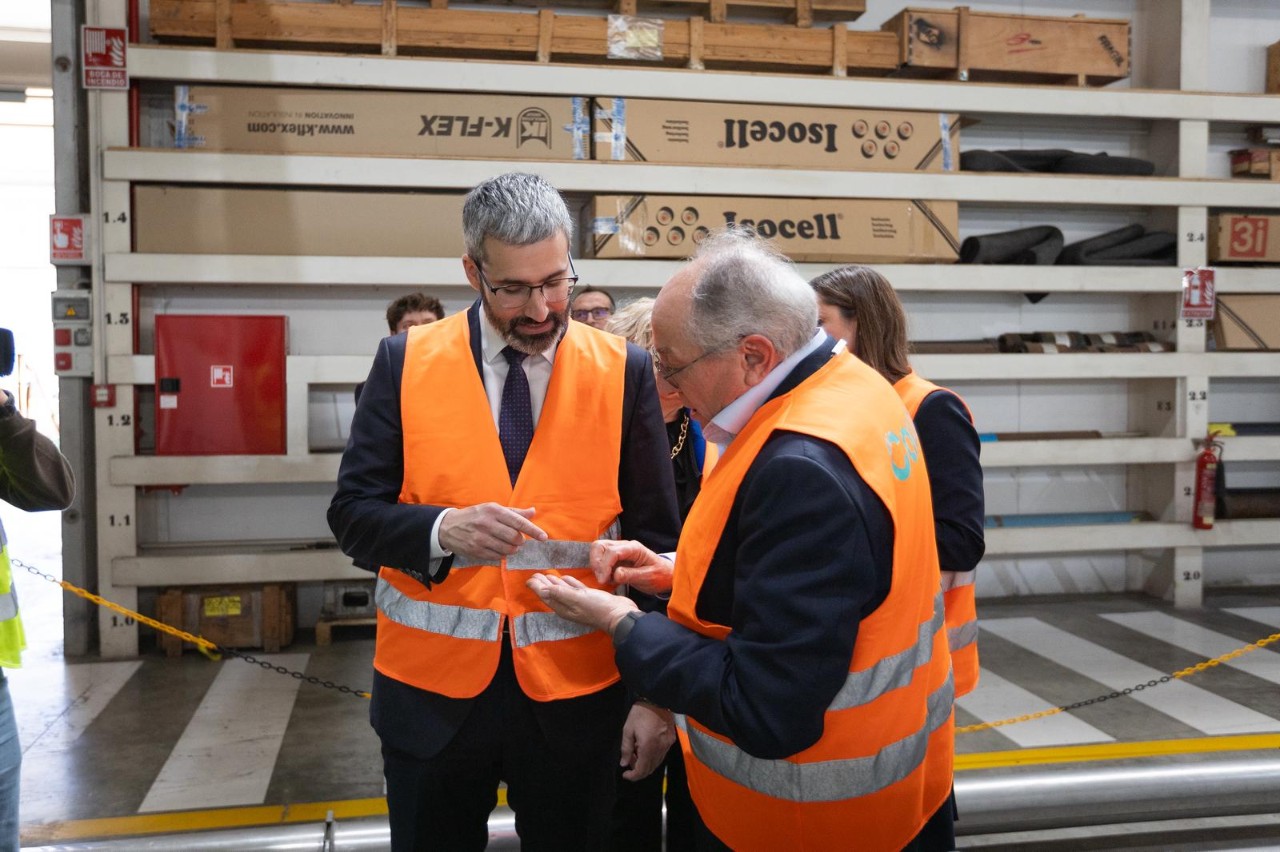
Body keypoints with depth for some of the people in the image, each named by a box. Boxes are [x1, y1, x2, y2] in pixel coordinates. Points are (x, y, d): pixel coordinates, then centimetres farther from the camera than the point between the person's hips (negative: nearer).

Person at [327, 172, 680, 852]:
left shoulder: (624, 372, -4)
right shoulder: (406, 362, -3)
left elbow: (654, 540, -2)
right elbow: (352, 514, -3)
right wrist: (443, 528, -24)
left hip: (576, 693, 0)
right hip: (431, 688, 1)